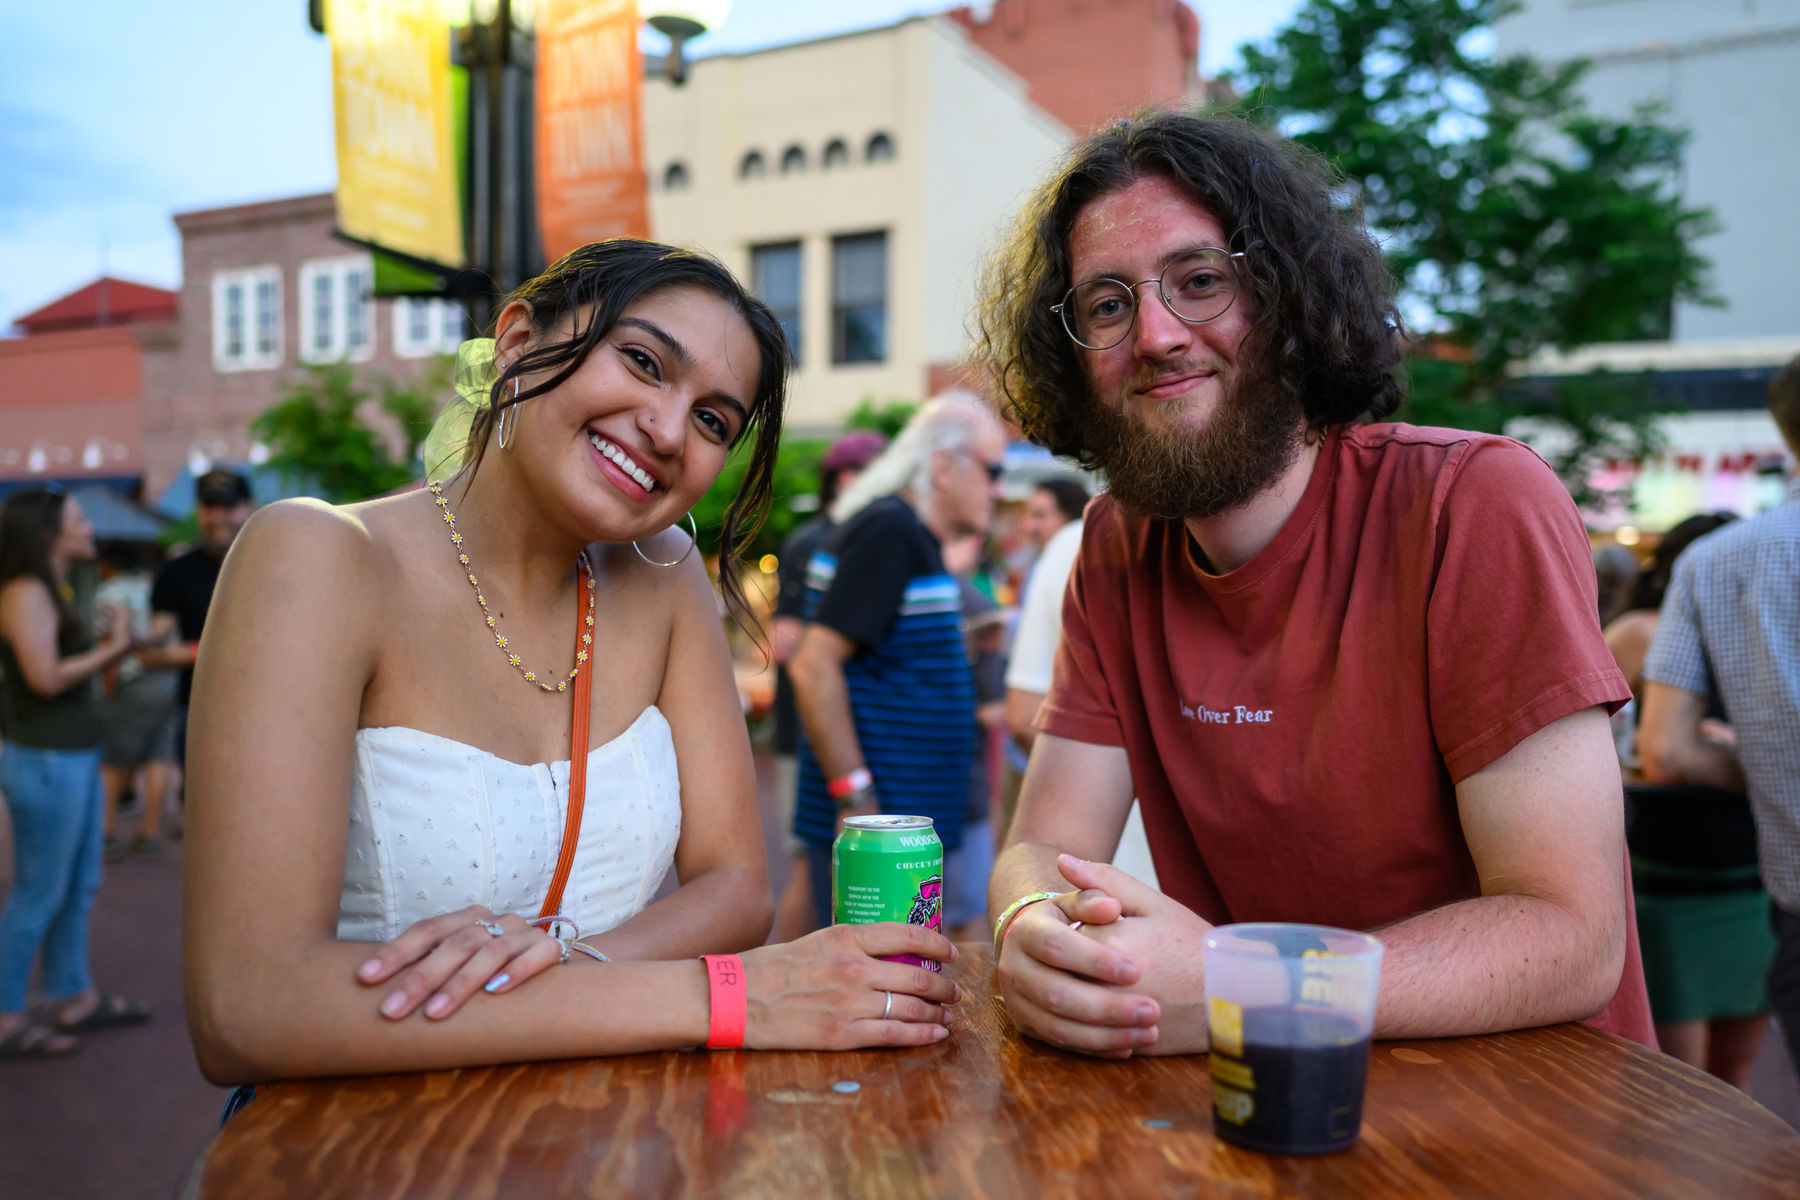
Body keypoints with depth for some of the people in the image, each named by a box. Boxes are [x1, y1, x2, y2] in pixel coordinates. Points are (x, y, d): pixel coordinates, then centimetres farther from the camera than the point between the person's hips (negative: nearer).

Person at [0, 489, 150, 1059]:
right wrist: (110, 648, -14)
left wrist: (114, 644, 0)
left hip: (75, 756, 10)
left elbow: (72, 670, 9)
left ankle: (76, 999, 28)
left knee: (78, 888, 17)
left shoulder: (55, 590, 13)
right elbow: (46, 676, -25)